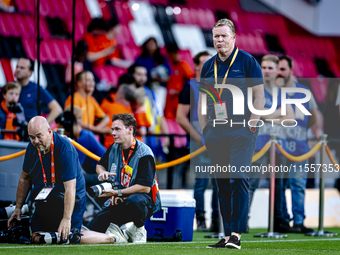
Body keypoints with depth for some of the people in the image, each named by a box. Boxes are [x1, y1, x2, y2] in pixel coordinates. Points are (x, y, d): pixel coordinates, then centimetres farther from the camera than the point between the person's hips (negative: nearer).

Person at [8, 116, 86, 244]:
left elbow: (70, 187, -28)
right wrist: (18, 208, 12)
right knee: (36, 238, -6)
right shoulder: (32, 148, -1)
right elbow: (25, 179, 13)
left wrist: (66, 218, -33)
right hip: (44, 203, 6)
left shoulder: (65, 149, -23)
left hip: (69, 202, -6)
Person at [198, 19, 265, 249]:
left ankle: (237, 234, -13)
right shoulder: (208, 66, 13)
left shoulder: (247, 61, -1)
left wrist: (251, 126, -9)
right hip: (215, 132, 5)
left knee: (239, 179, -13)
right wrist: (205, 130, 8)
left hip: (241, 130, -5)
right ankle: (227, 235, 8)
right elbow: (202, 100, 17)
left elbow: (259, 96, -2)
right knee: (222, 184, 5)